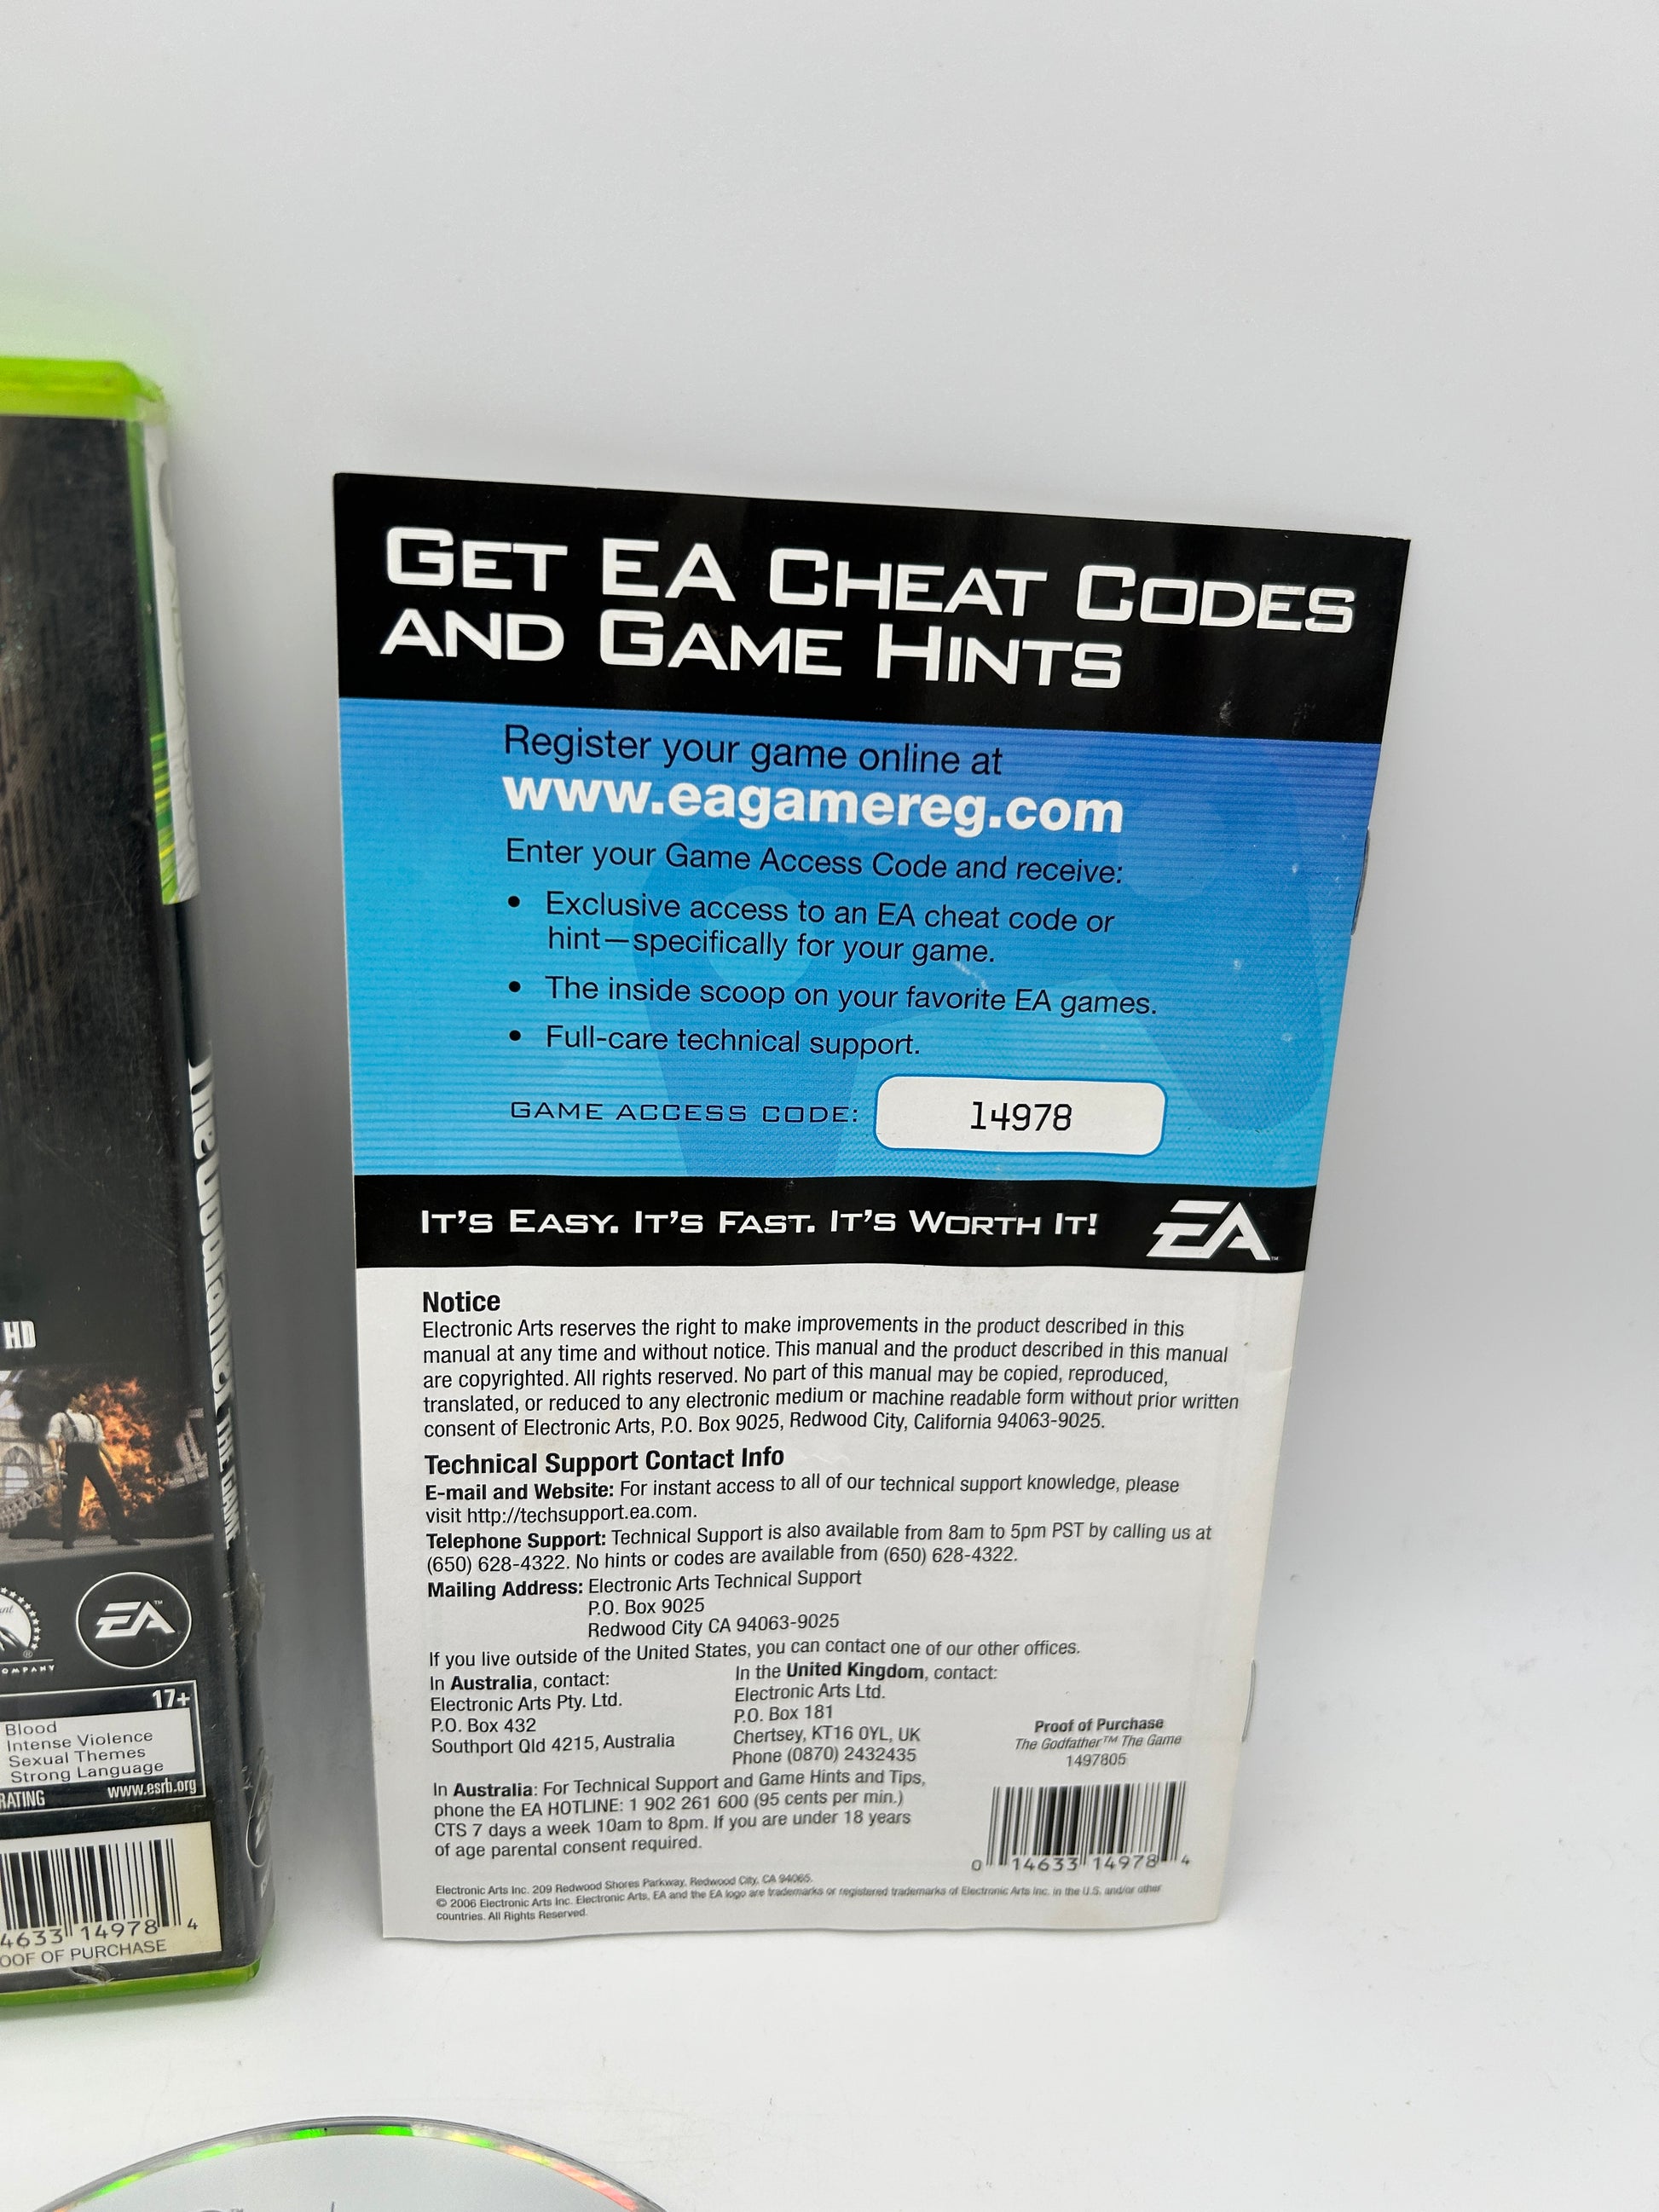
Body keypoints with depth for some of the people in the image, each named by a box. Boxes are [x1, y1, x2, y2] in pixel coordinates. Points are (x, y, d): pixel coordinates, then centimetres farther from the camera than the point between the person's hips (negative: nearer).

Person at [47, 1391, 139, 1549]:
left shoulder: (91, 1418, 33)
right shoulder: (60, 1417, 15)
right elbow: (52, 1438, -1)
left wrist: (111, 1459, 21)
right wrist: (56, 1459, -18)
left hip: (94, 1456, 5)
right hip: (75, 1454, -5)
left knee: (110, 1493, -1)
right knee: (72, 1497, -9)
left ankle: (122, 1534, 0)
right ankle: (68, 1540, -3)